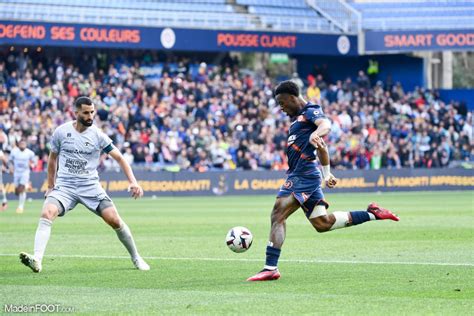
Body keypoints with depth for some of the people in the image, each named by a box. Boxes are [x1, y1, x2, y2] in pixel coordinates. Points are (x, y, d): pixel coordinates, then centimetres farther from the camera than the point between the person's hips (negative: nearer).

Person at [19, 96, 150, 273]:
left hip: (91, 187, 0)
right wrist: (50, 186, 15)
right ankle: (37, 261, -33)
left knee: (115, 221, -10)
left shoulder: (97, 135, -4)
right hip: (64, 186, 0)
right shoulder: (61, 132, -1)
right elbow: (52, 158, 14)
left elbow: (119, 158, -1)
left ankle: (136, 258, 12)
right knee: (47, 213, -26)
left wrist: (132, 182, -13)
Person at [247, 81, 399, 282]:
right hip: (297, 175, 10)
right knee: (323, 224, 11)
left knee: (277, 215, -18)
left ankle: (271, 268, -23)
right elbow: (321, 148, 32)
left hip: (303, 175, -10)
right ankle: (371, 214, 17)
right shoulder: (299, 117, 24)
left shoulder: (311, 111, -5)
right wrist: (327, 173, 38)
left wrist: (315, 134, -49)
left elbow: (326, 124, -28)